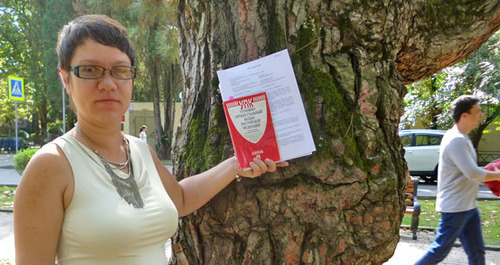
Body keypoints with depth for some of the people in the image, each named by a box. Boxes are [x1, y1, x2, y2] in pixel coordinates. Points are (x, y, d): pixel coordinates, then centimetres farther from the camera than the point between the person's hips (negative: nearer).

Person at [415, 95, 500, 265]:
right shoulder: (456, 140, -20)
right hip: (455, 208, -10)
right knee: (440, 251, -2)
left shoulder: (461, 138, 13)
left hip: (468, 206, 10)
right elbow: (473, 173, -27)